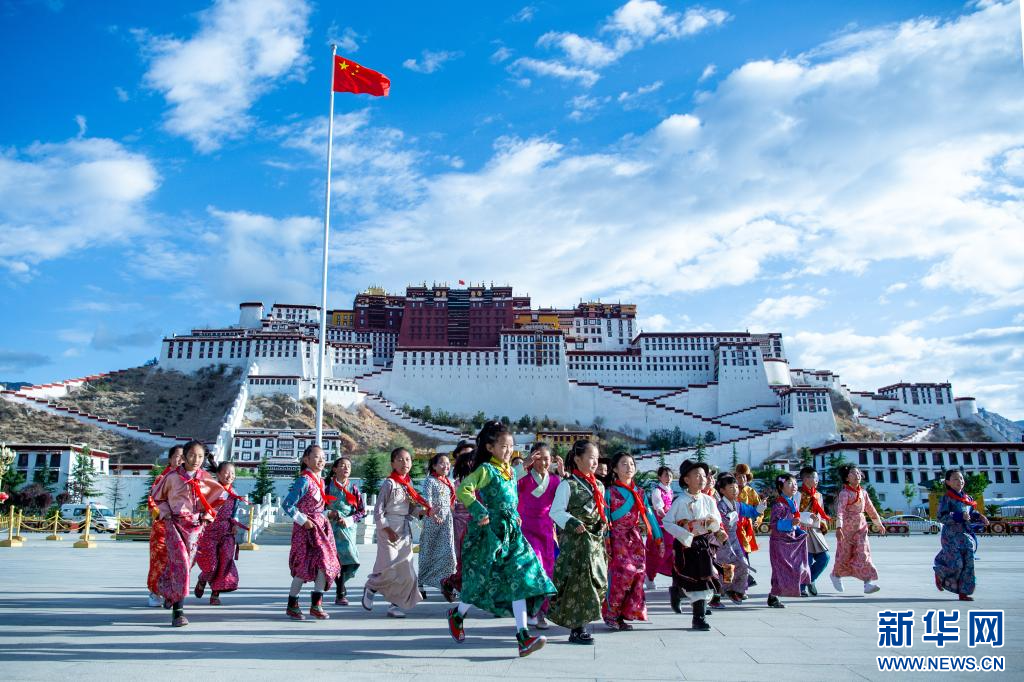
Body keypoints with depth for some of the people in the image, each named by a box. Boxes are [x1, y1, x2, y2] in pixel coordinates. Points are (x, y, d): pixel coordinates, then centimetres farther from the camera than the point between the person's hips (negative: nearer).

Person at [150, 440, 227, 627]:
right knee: (181, 563, -13)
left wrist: (207, 514, 6)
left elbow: (221, 495, 14)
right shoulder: (172, 476, -4)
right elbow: (157, 496, 13)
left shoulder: (206, 478, 2)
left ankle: (164, 587, 39)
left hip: (195, 526, 3)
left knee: (186, 563, 8)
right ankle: (178, 610, -9)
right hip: (174, 524, -3)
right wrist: (166, 512, 0)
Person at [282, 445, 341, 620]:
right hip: (307, 528, -8)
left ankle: (316, 604, 7)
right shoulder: (304, 481, -14)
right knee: (304, 566, -4)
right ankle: (292, 605, 10)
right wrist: (303, 521, -17)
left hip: (321, 527, 8)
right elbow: (287, 505, -18)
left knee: (325, 563, 2)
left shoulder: (319, 481, 13)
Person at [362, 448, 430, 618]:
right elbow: (378, 511, -11)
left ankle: (395, 604, 16)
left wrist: (422, 511, -3)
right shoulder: (389, 483, -9)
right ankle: (370, 588, 20)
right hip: (389, 530, -7)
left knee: (407, 573, 4)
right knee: (390, 570, -8)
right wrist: (387, 530, -16)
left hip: (405, 531, 7)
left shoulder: (409, 484, 11)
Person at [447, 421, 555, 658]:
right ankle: (457, 615, 32)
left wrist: (515, 517, 15)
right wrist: (480, 512, -22)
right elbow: (463, 490, -21)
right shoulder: (486, 469, -10)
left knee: (520, 580, -4)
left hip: (511, 532, 7)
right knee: (482, 579, 4)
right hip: (491, 532, -7)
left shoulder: (510, 471, 13)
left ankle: (523, 637, -6)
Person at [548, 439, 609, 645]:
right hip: (574, 542, -8)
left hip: (596, 541, 8)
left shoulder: (598, 486, 15)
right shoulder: (567, 485, -8)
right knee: (578, 581, -8)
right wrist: (573, 523, -24)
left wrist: (603, 521, 4)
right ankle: (577, 629, 0)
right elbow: (556, 511, -11)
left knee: (597, 580, 7)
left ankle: (581, 624, 19)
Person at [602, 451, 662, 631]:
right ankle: (611, 614, -2)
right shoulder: (610, 492, 2)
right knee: (622, 572, -16)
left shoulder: (639, 492, 14)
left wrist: (658, 538, 6)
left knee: (638, 573, -2)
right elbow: (605, 518, -1)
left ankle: (626, 614, 10)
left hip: (637, 539, 5)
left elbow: (649, 515, 12)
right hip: (618, 538, -5)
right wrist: (605, 542, -9)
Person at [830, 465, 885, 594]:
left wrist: (879, 524, 28)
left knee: (863, 553, -7)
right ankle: (836, 575, 32)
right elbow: (840, 510, -26)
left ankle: (868, 583, -11)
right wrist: (838, 527, -38)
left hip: (861, 527, 5)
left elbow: (870, 509, 20)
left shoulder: (863, 492, 7)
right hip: (846, 528, -5)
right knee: (845, 554, 7)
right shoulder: (844, 493, -14)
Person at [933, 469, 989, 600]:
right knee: (956, 563, -11)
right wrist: (959, 516, -23)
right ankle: (939, 574, 20)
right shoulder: (946, 498, -7)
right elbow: (941, 516, -14)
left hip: (965, 534, 6)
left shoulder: (967, 498, 12)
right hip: (951, 535, -6)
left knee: (968, 564, 2)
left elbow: (972, 513, 22)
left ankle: (963, 592, 11)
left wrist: (979, 517, 2)